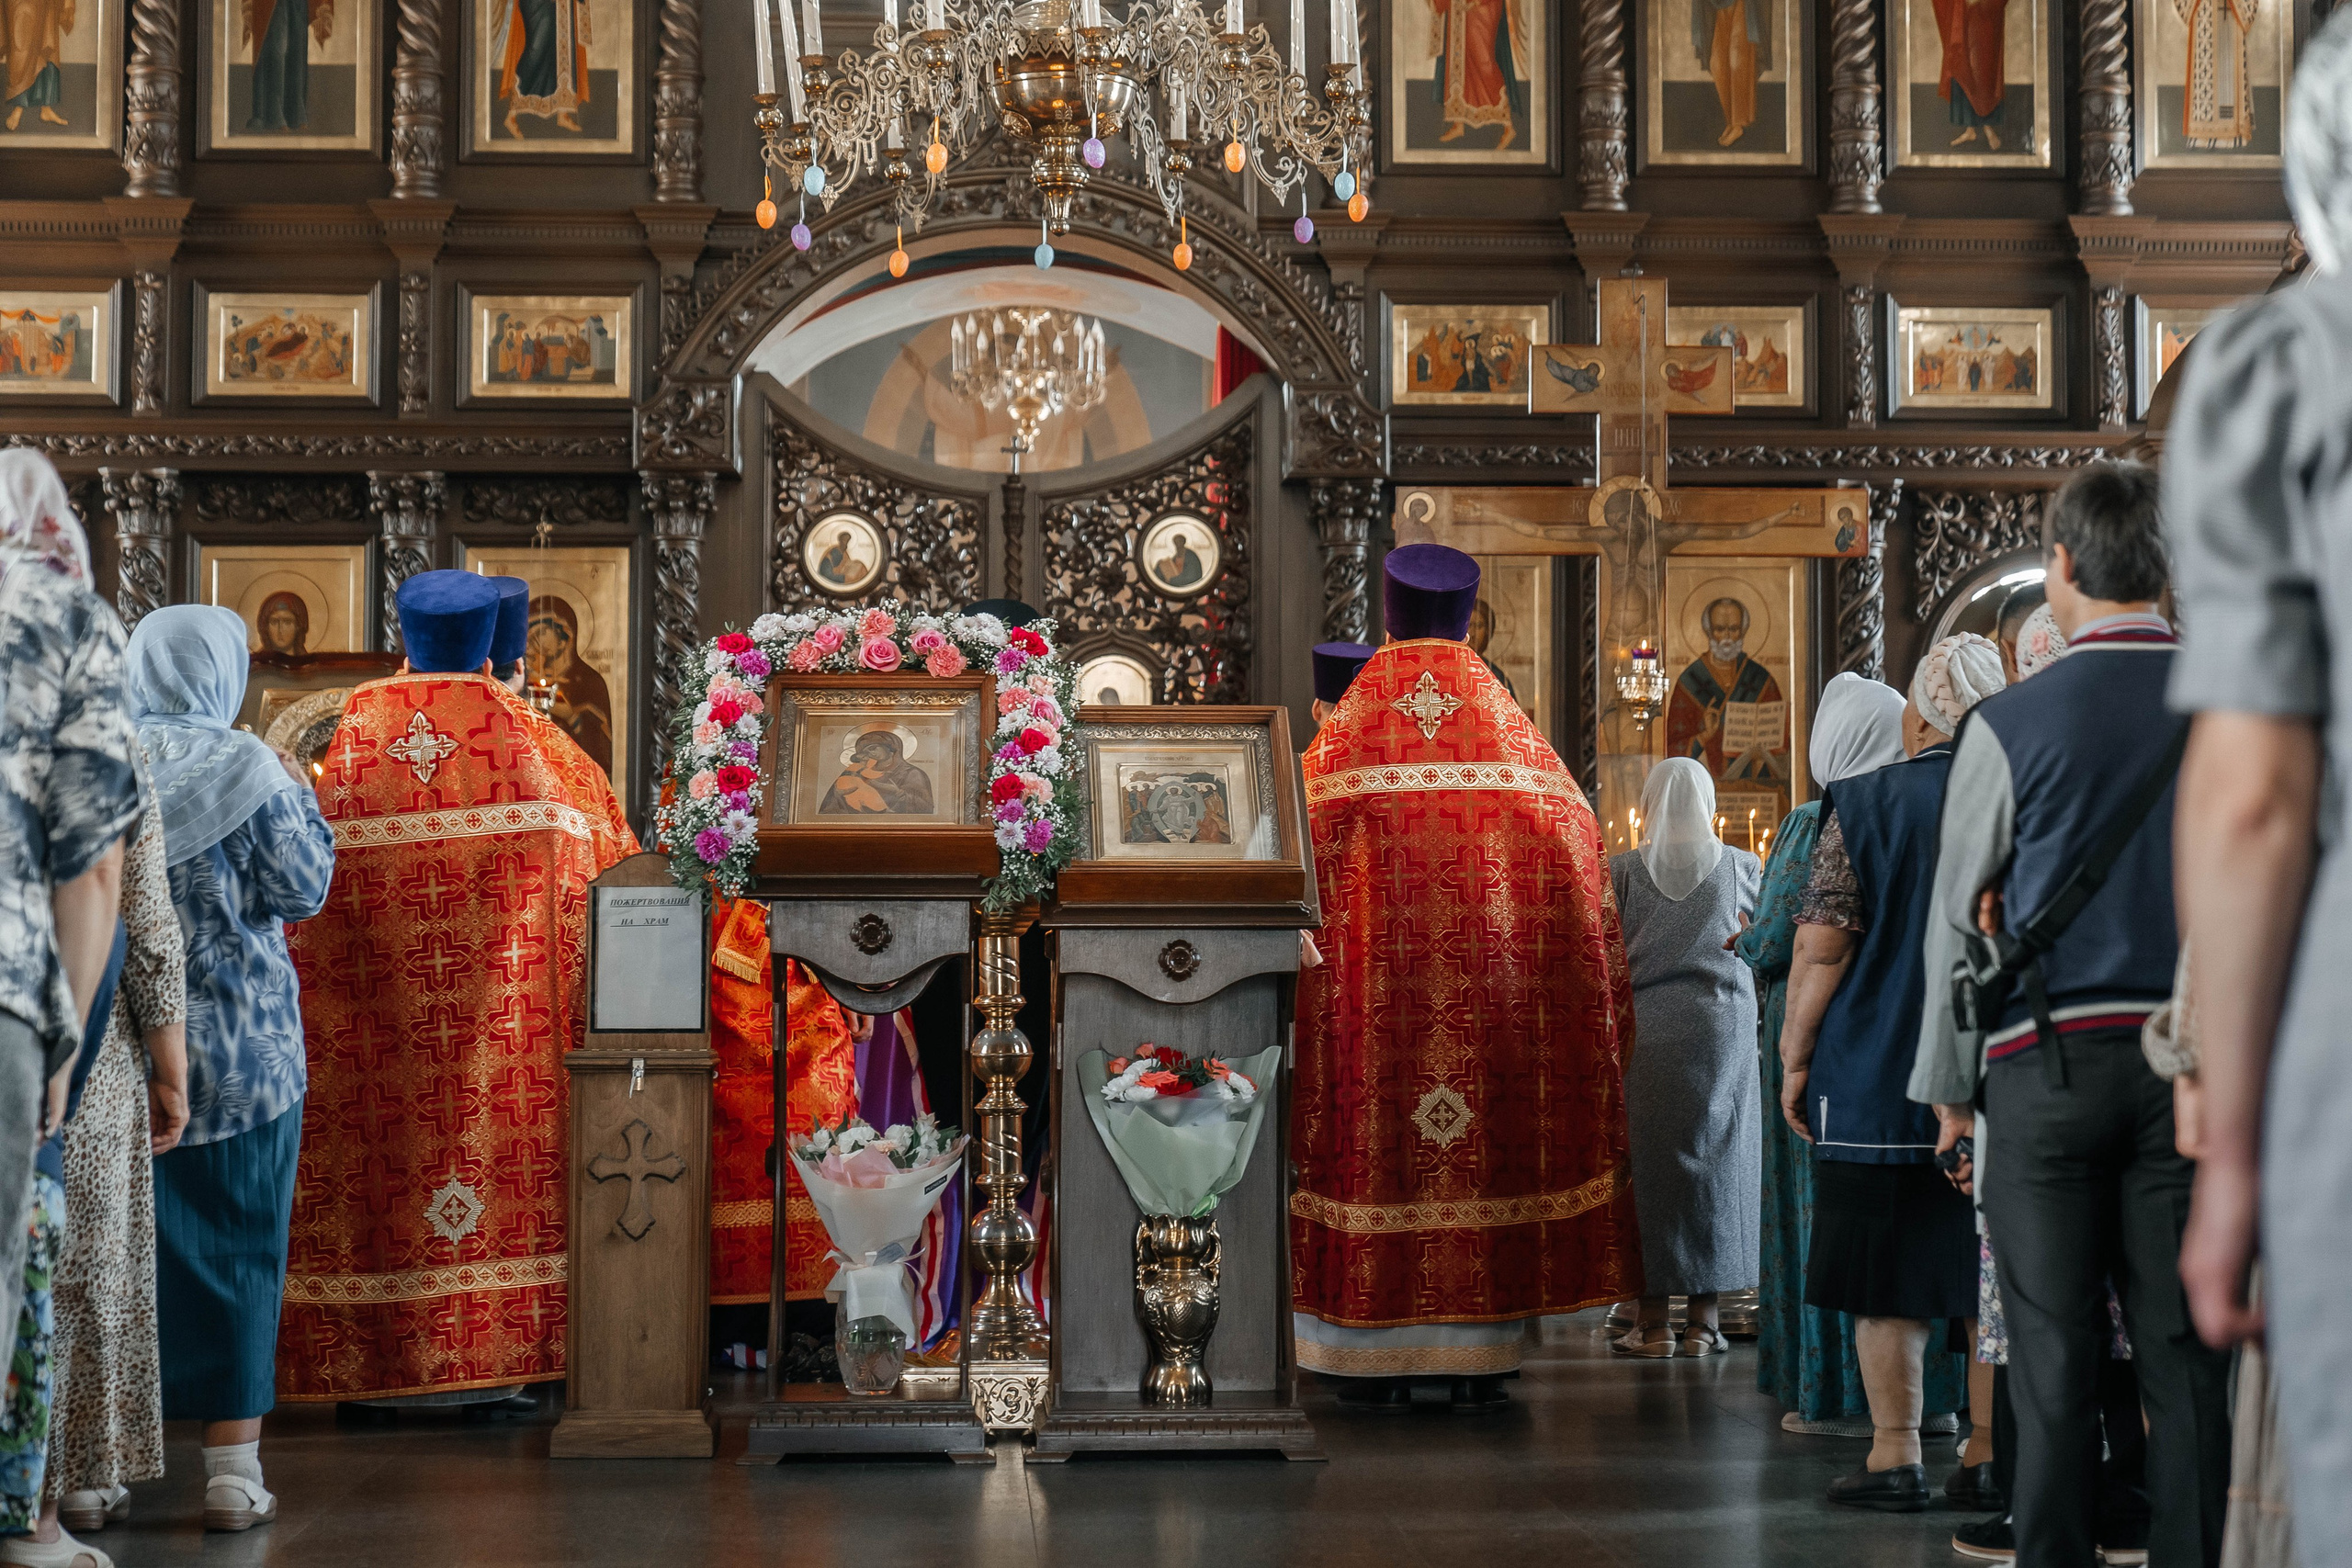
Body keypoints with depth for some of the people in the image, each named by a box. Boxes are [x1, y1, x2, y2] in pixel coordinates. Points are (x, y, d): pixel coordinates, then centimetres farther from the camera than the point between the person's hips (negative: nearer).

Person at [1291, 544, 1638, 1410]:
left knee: (1378, 1140, 4)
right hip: (1496, 979, 1)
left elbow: (1301, 845, 1)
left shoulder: (1346, 734, 4)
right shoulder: (1517, 735, 8)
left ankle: (1380, 1358, 4)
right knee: (1488, 1142, 6)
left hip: (1377, 975, -1)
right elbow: (1574, 835, 8)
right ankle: (1480, 1358, 6)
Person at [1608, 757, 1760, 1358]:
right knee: (1713, 1161, 8)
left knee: (1647, 1162, 4)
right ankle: (1703, 1318, 9)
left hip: (1641, 1032, -1)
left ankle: (1652, 1318, 4)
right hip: (1720, 1031, 1)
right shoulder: (1742, 868, 2)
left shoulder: (1622, 870, -2)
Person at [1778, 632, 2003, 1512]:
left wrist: (1795, 1059, -1)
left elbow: (1821, 949, -10)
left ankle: (1896, 1459, 5)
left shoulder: (1867, 805, -7)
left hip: (1881, 1078, -3)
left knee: (1888, 1281, 3)